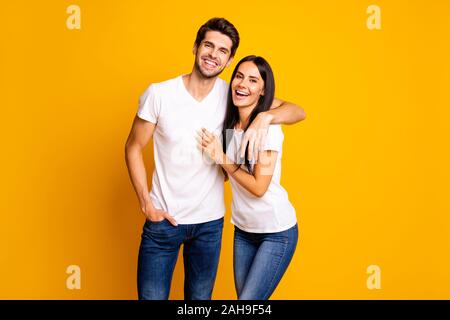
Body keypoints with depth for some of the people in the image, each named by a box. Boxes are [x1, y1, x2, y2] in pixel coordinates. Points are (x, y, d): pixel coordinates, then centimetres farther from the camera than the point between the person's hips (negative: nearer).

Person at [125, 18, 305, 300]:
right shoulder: (159, 94, -11)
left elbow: (298, 111, -5)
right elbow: (133, 147, -1)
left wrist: (265, 116, -26)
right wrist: (146, 204, -7)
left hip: (210, 222, 2)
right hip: (163, 218, -2)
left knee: (200, 298, 16)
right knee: (151, 296, 5)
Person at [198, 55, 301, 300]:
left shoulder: (268, 127, -18)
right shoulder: (229, 126, 2)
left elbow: (259, 187, -20)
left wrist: (221, 157, -16)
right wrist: (215, 155, -5)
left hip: (276, 232, -6)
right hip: (243, 229, 6)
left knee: (249, 299, -5)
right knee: (243, 295, 13)